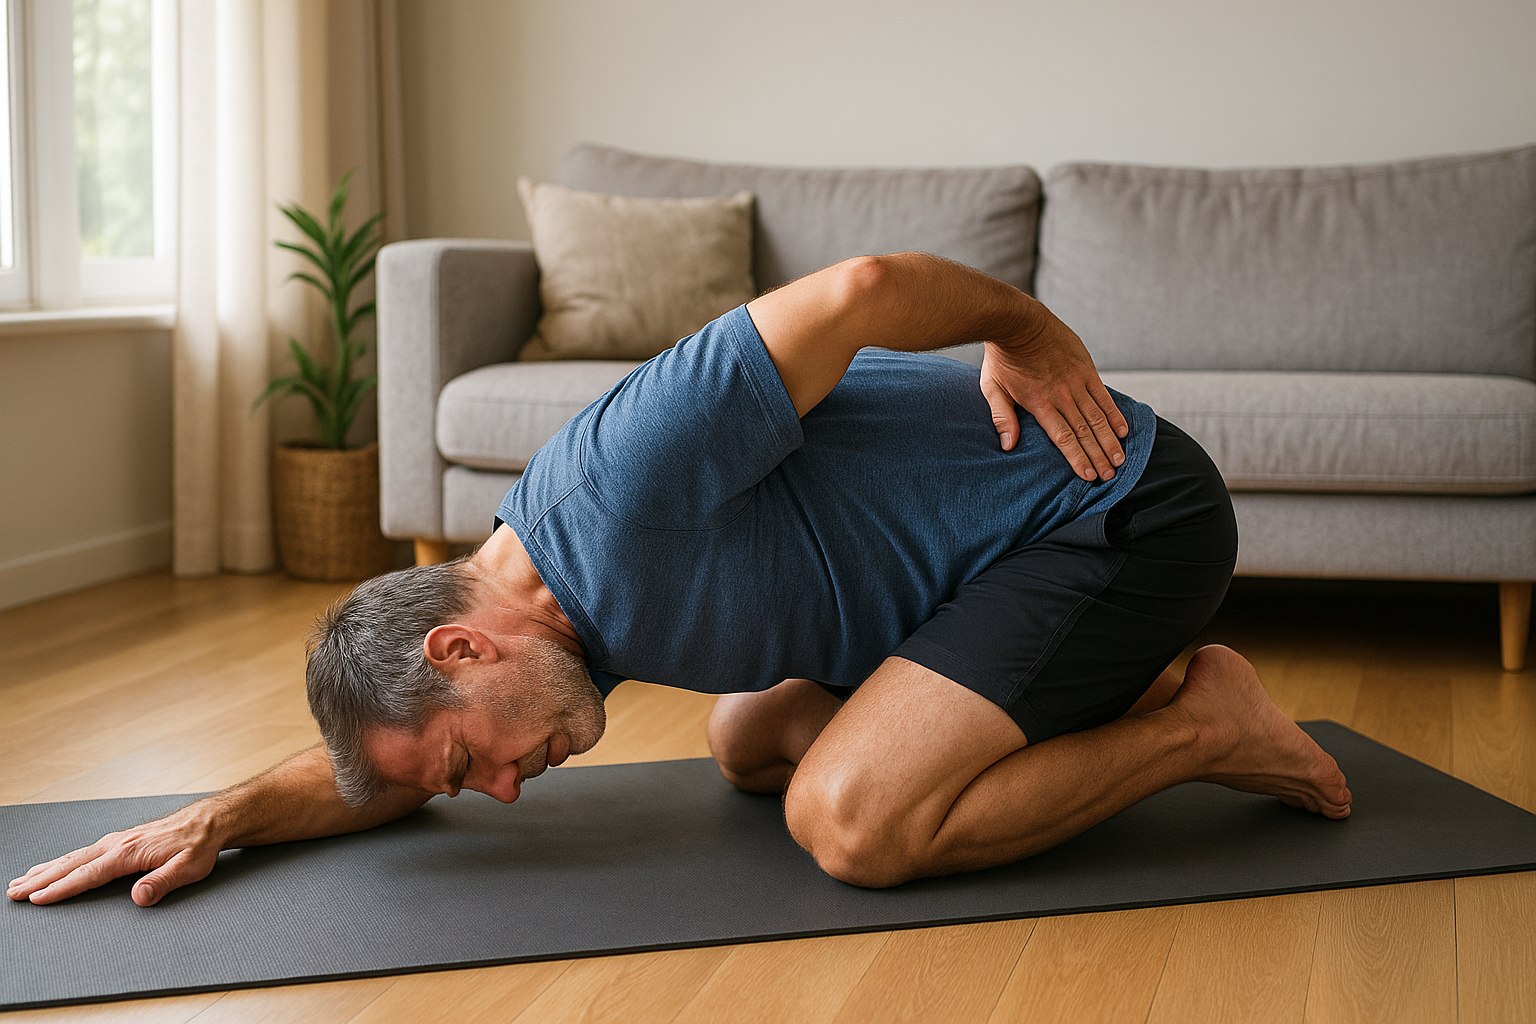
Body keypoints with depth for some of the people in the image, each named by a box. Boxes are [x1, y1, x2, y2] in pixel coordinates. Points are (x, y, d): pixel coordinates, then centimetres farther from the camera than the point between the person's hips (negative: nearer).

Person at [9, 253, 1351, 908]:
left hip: (1126, 505, -9)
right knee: (750, 748, 16)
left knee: (850, 816, -23)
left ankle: (1198, 724, -4)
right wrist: (222, 814, 3)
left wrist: (1027, 332, -10)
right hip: (1017, 535, 9)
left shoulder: (624, 486, -28)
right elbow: (383, 758, 17)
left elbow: (856, 289, -27)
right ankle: (1107, 699, 17)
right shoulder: (523, 566, 3)